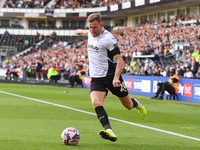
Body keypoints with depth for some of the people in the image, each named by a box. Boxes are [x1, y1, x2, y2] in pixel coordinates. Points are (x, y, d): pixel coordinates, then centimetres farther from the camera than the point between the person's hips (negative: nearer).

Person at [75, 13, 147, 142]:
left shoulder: (108, 38, -17)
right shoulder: (91, 34, 4)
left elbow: (120, 60, -20)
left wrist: (116, 77, -33)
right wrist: (82, 31, 55)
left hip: (111, 76, -5)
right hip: (96, 78, 5)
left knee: (128, 105, 10)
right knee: (96, 102, -25)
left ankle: (136, 104, 49)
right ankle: (109, 131, -38)